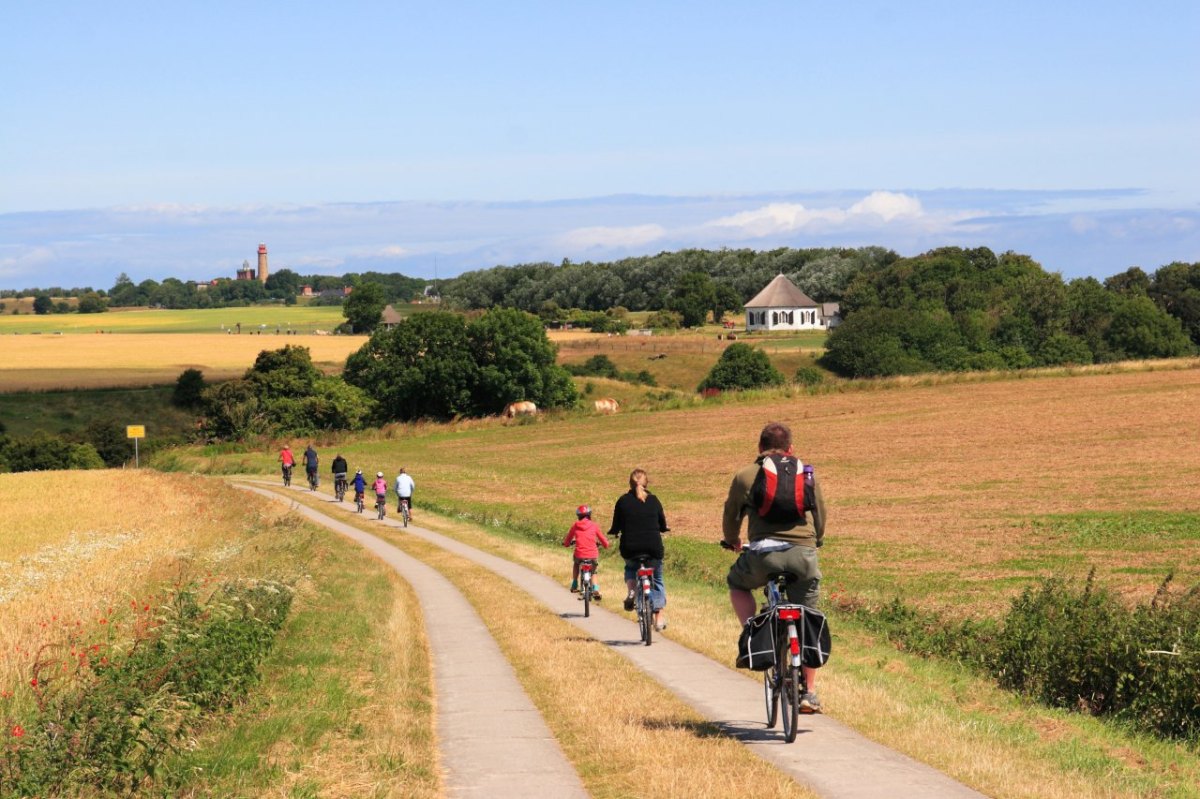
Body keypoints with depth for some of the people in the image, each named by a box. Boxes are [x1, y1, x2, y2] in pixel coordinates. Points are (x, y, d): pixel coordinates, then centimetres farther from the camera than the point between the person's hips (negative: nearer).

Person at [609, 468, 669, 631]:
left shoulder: (623, 501, -2)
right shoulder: (653, 500, 1)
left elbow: (616, 528, 1)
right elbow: (663, 525, 9)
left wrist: (613, 532, 24)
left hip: (630, 549, 0)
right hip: (653, 548, 0)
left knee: (630, 568, 33)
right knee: (657, 581, 16)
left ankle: (631, 592, 5)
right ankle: (659, 619, 10)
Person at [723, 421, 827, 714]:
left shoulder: (745, 475, 8)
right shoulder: (807, 473, 15)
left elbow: (731, 514, 18)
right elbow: (820, 512, 27)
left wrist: (732, 541, 38)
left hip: (763, 553, -2)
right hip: (804, 554, 2)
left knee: (737, 583, 29)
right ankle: (810, 693, 13)